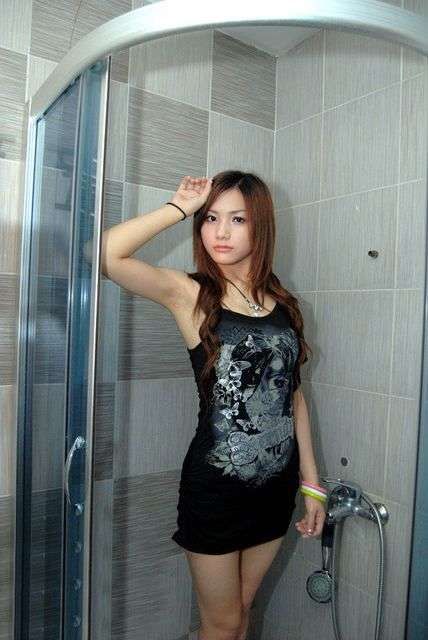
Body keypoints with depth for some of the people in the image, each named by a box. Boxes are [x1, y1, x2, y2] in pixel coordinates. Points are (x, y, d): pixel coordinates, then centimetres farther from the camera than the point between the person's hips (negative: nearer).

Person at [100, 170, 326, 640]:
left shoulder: (282, 303, 2)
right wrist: (181, 207, -15)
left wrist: (312, 483, 6)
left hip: (277, 485, 4)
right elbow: (108, 253, -26)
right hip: (214, 489, -4)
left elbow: (293, 394, 6)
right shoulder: (189, 294, -10)